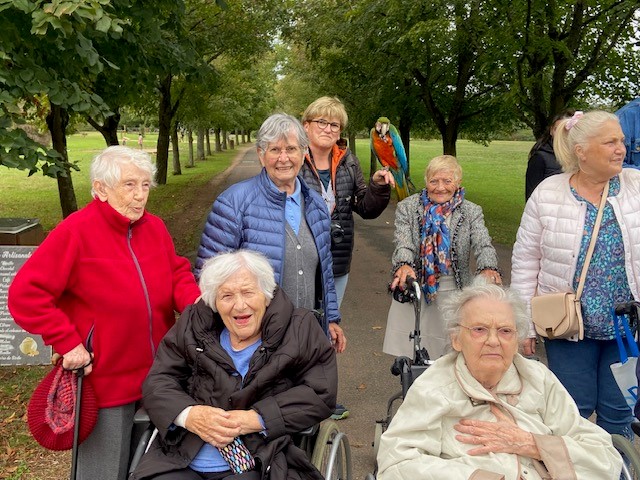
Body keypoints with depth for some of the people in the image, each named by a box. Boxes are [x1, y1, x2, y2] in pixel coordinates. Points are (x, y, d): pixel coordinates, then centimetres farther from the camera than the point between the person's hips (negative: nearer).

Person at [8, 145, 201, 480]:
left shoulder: (155, 227, 2)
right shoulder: (75, 231, -16)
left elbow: (178, 273, 9)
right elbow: (25, 295, -17)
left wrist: (195, 301, -12)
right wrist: (67, 343, -18)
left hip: (158, 375, 6)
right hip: (105, 380, -5)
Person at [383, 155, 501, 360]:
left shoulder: (471, 212, 4)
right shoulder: (407, 208, 3)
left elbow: (483, 244, -12)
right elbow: (403, 244, -11)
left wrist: (488, 268, -35)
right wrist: (404, 265, -35)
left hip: (454, 295, 0)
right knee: (409, 358, 3)